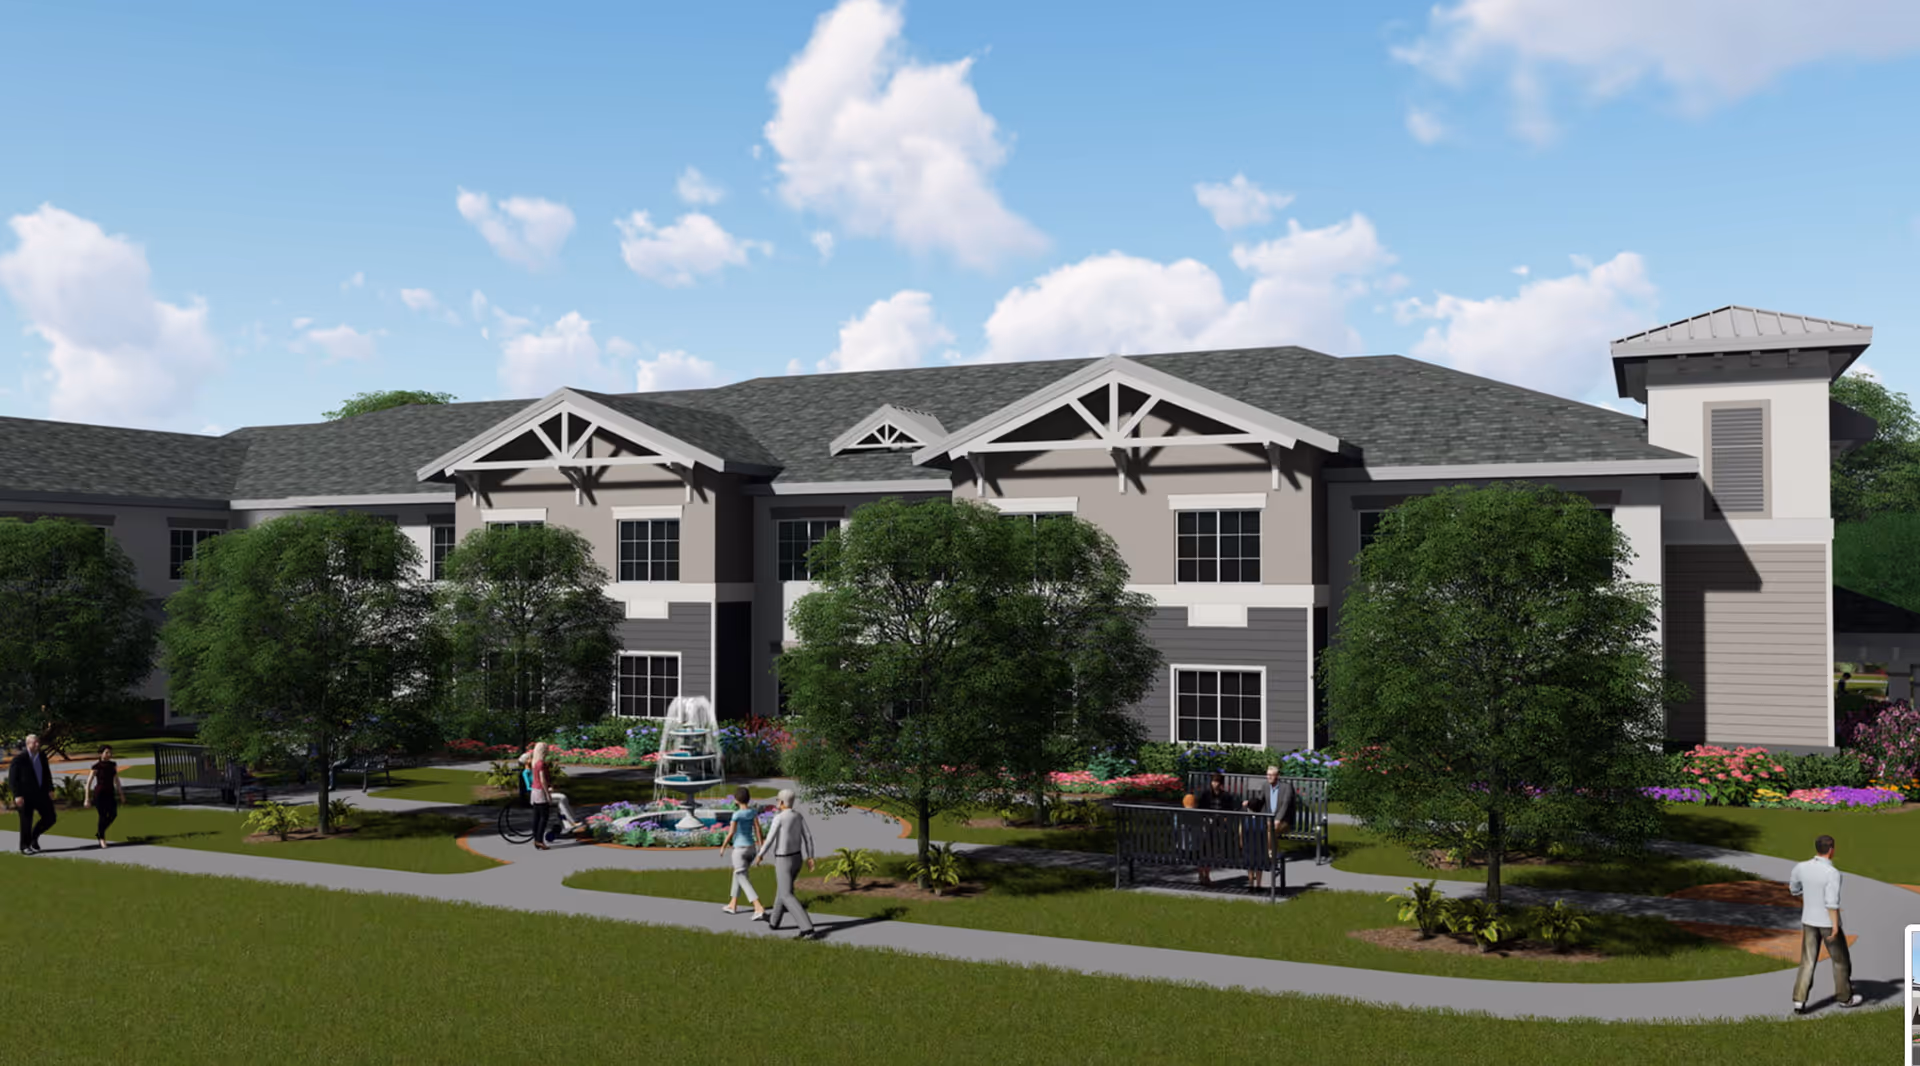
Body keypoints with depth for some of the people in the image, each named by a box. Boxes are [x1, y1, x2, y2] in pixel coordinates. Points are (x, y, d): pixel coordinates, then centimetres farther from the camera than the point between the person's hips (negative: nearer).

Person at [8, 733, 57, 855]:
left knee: (50, 818, 2)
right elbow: (12, 778, -11)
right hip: (25, 796, -5)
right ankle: (25, 846, 20)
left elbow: (47, 774, 13)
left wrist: (50, 789, 6)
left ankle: (34, 835, 25)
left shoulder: (42, 756, 4)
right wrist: (17, 795, -17)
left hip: (41, 793, 5)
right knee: (26, 822, 3)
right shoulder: (19, 758, -12)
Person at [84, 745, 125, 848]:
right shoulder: (96, 767, -12)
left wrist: (121, 794, 14)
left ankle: (99, 832, 23)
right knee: (103, 816, -5)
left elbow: (116, 780, 14)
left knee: (113, 814, -1)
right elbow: (88, 783, -10)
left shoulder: (113, 765, 4)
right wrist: (87, 799, -12)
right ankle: (101, 838, 16)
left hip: (110, 793, 5)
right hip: (99, 794, -5)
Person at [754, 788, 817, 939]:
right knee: (782, 889, 28)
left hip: (783, 862, -8)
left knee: (787, 896, -6)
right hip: (796, 859, 8)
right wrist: (810, 858, 2)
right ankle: (774, 921, 47)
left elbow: (769, 840, -19)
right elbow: (808, 837, -2)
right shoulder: (798, 816, -1)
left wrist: (760, 855, -3)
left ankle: (807, 929, -18)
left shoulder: (779, 818, -23)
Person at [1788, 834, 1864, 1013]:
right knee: (1841, 959, 19)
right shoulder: (1832, 873, -23)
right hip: (1829, 922, -4)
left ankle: (1799, 1002, -3)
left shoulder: (1801, 867, -4)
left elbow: (1794, 888, 14)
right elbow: (1832, 901, -32)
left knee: (1808, 962, 7)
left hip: (1809, 921, 4)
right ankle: (1845, 997, 35)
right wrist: (1835, 927, -33)